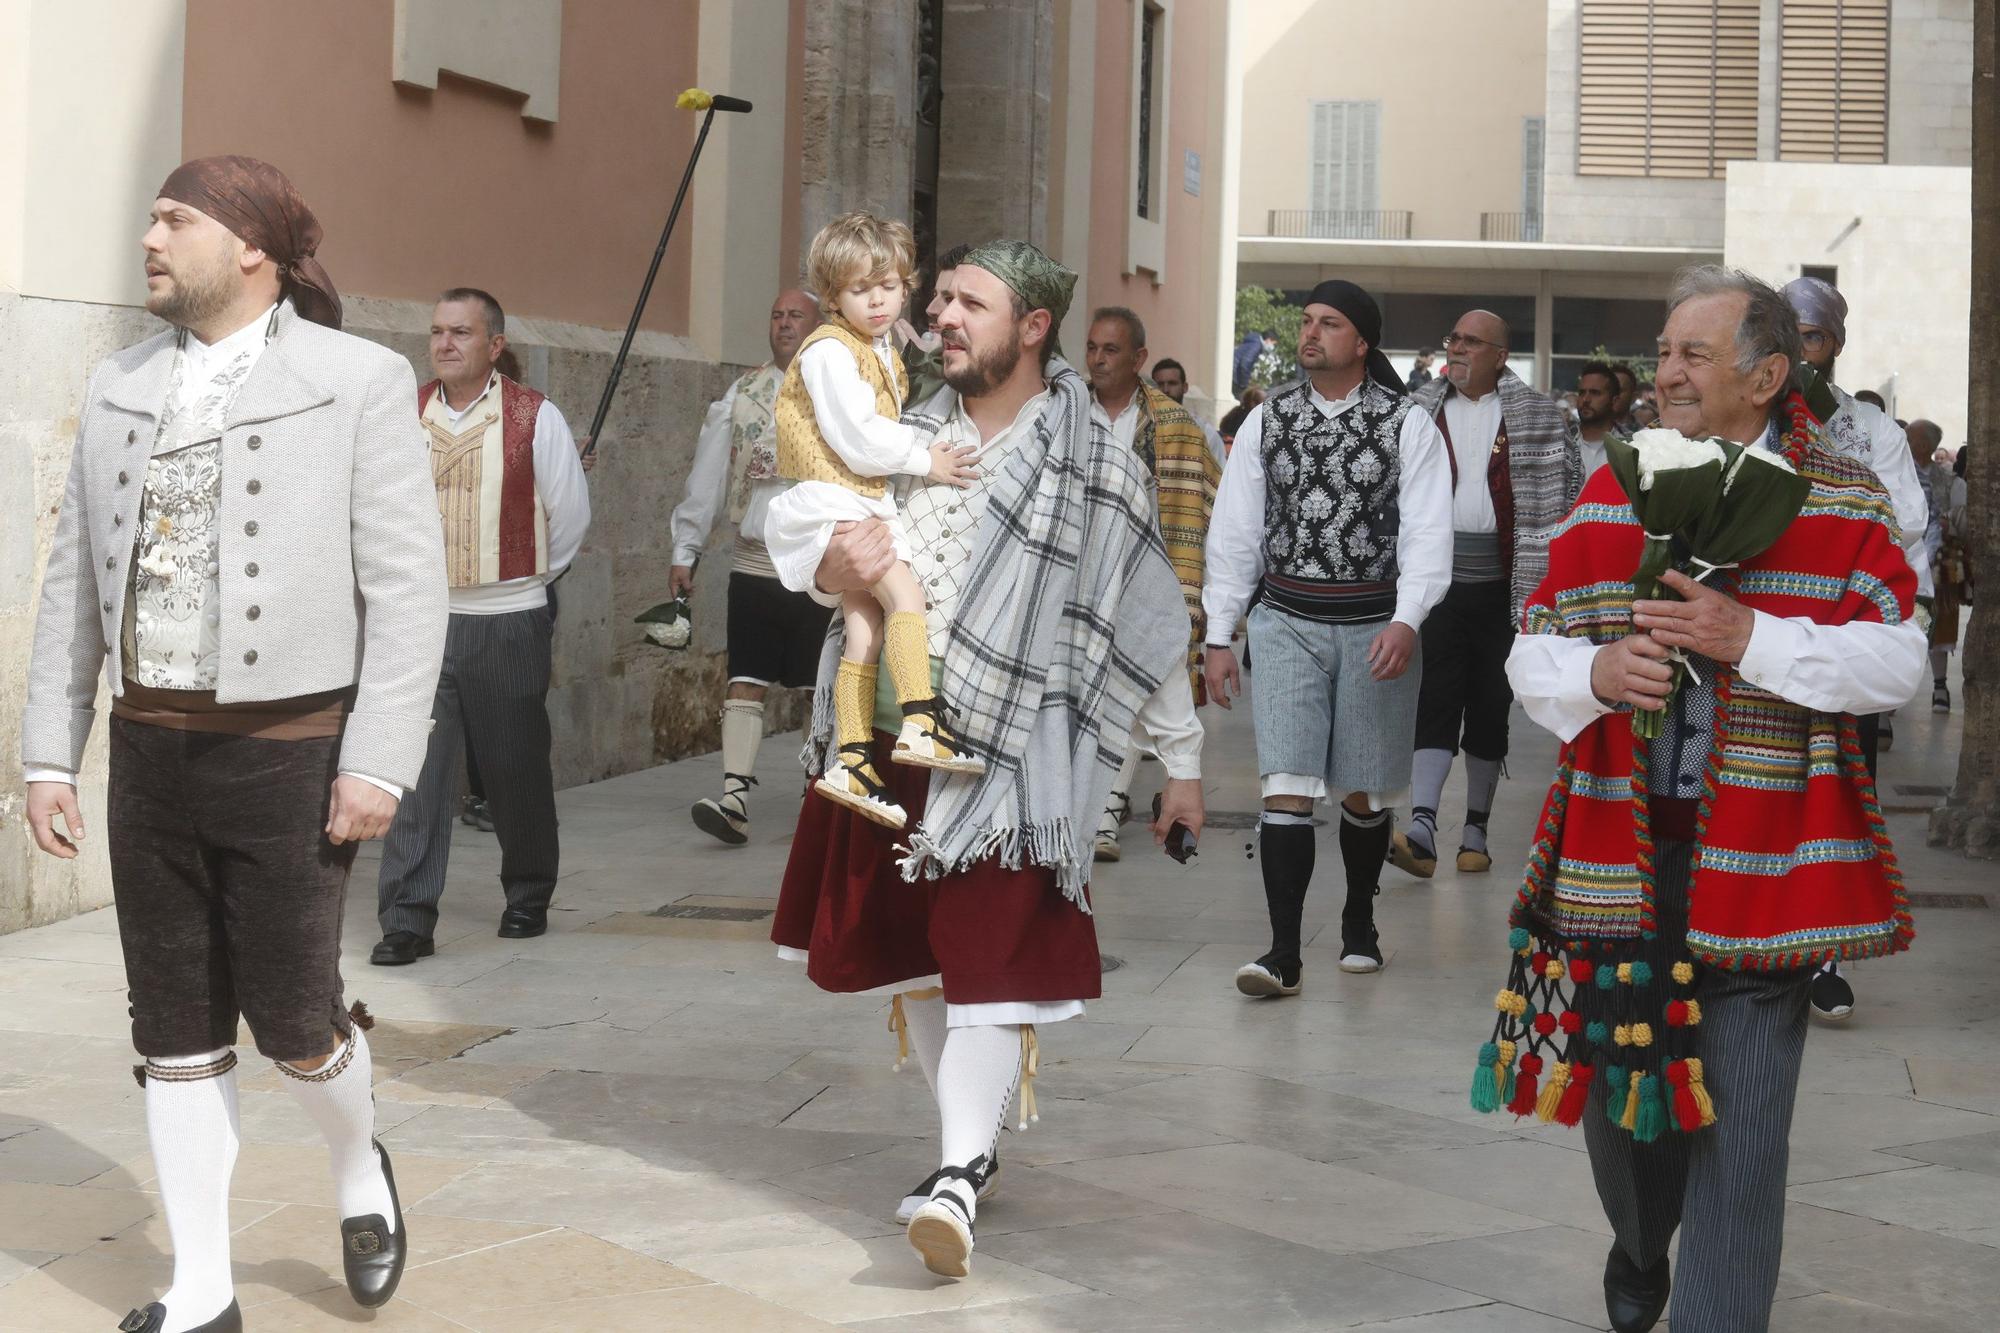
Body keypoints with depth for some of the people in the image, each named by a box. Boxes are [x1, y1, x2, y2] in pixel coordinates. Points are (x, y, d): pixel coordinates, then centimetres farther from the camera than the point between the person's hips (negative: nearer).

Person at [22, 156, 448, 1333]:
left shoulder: (359, 382, -5)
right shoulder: (119, 390, 10)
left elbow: (408, 587, -8)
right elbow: (76, 583, 11)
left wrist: (380, 761, -13)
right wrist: (51, 752, 8)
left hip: (288, 747, -4)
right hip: (151, 746, 5)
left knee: (290, 1014, -1)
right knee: (176, 1027, 8)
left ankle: (361, 1167, 31)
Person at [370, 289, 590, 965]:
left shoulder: (534, 418, -3)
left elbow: (570, 515, 4)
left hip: (508, 621, -1)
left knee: (516, 767, 10)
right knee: (416, 768, -7)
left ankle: (528, 897, 28)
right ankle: (407, 919, -6)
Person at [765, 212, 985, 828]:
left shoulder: (884, 352, 17)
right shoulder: (829, 352, -12)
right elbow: (859, 441, -18)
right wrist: (925, 460, -9)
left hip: (866, 505, 8)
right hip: (825, 504, -8)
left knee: (865, 621, -2)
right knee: (904, 590, -22)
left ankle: (850, 760, -4)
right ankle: (921, 722, -25)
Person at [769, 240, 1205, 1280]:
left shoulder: (1093, 470, -3)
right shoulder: (914, 435, 10)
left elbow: (1148, 625, 1)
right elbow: (830, 542, 15)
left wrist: (1182, 759, 3)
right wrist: (832, 571, -10)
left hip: (1008, 754, -5)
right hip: (892, 738, 6)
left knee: (988, 959, -12)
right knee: (909, 953, 12)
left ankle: (958, 1179, -16)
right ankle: (972, 1148, 26)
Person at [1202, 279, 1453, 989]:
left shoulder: (1408, 425, -1)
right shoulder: (1266, 422, 6)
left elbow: (1427, 532, -7)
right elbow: (1233, 531, 8)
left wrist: (1405, 622, -21)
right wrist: (1218, 637, 4)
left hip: (1375, 628, -1)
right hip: (1286, 623, 1)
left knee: (1363, 792, 11)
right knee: (1286, 787, -9)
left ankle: (1359, 923, 32)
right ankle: (1283, 954, -10)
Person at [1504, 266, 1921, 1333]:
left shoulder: (1844, 503, 0)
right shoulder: (1609, 494, 9)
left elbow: (1895, 658, -9)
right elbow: (1531, 653, 9)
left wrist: (1748, 637, -21)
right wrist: (1592, 671, -14)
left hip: (1761, 856, -3)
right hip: (1619, 841, 3)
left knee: (1737, 1118, -2)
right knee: (1613, 1080, 14)